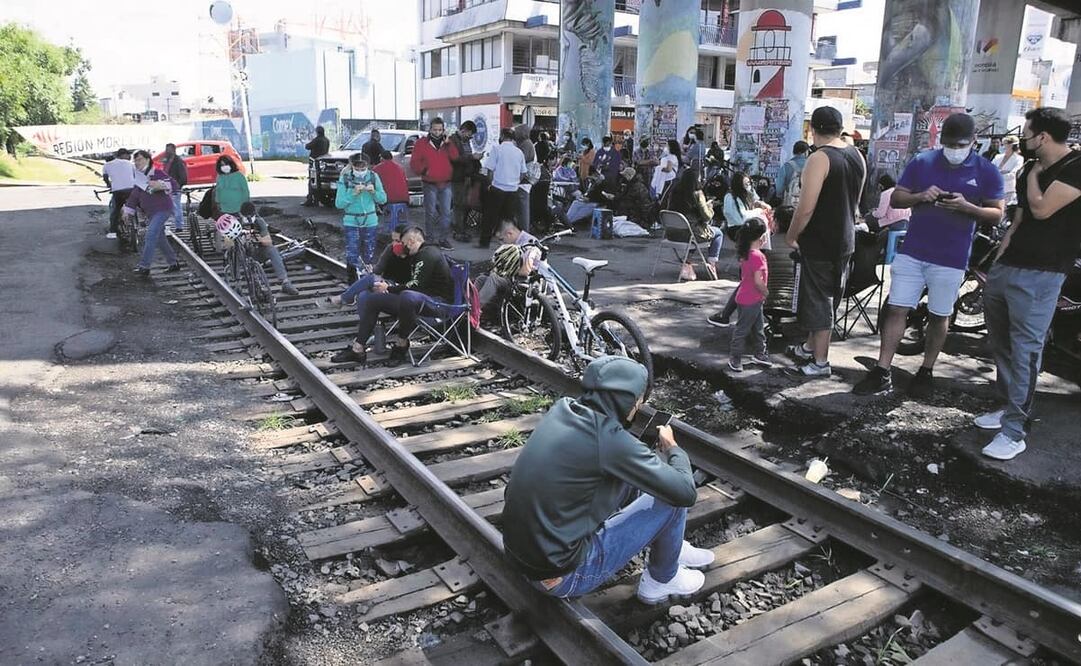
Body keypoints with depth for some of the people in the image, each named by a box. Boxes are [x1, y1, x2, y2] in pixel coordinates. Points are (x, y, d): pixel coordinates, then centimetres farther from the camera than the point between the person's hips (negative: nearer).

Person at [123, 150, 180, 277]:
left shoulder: (157, 173, -10)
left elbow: (173, 184, -20)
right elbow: (134, 195, 20)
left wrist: (160, 185, -35)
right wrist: (127, 211, 16)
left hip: (162, 209, -9)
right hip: (151, 213, 9)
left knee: (151, 234, -18)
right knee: (160, 238, 11)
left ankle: (144, 266, -17)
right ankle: (173, 263, 22)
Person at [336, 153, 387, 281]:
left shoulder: (373, 177, -1)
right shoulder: (345, 179, -6)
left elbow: (383, 199, 2)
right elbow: (338, 203, -11)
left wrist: (374, 192, -18)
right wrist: (353, 193, -22)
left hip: (370, 221, 2)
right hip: (351, 223, -2)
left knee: (369, 256, 10)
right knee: (352, 256, -7)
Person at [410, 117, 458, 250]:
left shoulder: (447, 143, 10)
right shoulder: (421, 143, 1)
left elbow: (455, 157, -5)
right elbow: (414, 163, 0)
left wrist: (448, 143, -12)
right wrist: (423, 170, -16)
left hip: (446, 184, 3)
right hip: (430, 184, -3)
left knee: (446, 212, 3)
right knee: (430, 213, 2)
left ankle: (442, 238, 12)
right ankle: (431, 239, 11)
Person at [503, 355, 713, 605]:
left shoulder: (562, 409, -3)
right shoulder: (610, 438, -25)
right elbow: (685, 492, -17)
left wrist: (654, 453, 11)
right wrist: (672, 447, 3)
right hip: (562, 576, -8)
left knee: (633, 476, 16)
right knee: (671, 496, -2)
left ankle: (671, 548, 34)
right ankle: (661, 580, 22)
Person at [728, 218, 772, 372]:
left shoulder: (745, 253, 5)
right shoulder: (757, 256, -23)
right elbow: (758, 281, -26)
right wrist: (766, 292, -9)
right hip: (751, 301, -10)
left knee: (758, 327, 19)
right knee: (742, 329, 0)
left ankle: (759, 354, 29)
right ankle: (734, 358, 9)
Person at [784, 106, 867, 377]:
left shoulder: (819, 159, -19)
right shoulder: (857, 156, 6)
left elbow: (805, 208, -23)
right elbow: (855, 201, 15)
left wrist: (791, 236, -10)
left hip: (819, 242, -8)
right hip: (845, 240, 8)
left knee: (818, 300, 1)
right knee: (827, 298, 18)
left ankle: (820, 362, 7)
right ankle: (810, 347, 34)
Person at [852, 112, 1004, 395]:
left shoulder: (987, 172, -1)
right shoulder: (922, 162, 3)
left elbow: (996, 214, 0)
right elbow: (895, 199, 5)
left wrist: (966, 207, -19)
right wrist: (920, 196, -16)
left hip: (951, 259, -1)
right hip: (912, 252, 1)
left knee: (939, 316, 9)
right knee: (896, 309, -2)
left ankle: (926, 372, 25)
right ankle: (882, 374, 2)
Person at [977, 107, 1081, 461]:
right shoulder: (1032, 170, 17)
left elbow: (1042, 209, -17)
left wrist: (1033, 174, -2)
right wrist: (1000, 256, 15)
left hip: (1039, 275, -9)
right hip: (1007, 268, 9)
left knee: (1025, 348, -11)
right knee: (1000, 343, 14)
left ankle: (1014, 432, -10)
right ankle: (1009, 407, 28)